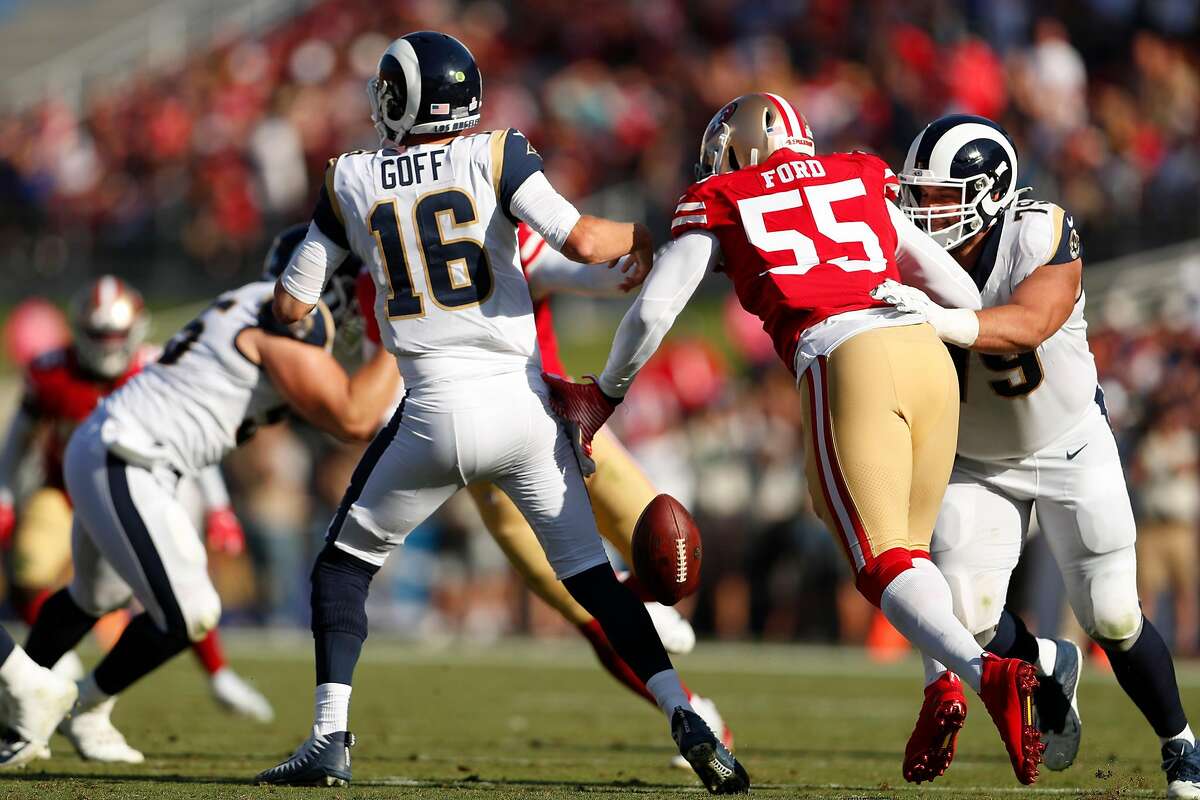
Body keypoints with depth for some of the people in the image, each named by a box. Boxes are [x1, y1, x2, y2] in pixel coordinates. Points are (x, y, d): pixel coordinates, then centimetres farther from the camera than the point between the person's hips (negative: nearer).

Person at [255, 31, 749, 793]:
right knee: (590, 572, 11)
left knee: (346, 563, 18)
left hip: (435, 415, 0)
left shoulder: (352, 183, 5)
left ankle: (330, 739, 7)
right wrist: (639, 236, 9)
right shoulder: (494, 157, 0)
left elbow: (291, 305, 11)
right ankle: (685, 720, -2)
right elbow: (581, 241, -11)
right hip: (521, 407, 0)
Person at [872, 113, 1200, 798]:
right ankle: (1051, 665, 23)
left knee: (1114, 621, -1)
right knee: (969, 622, -12)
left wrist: (943, 321, -61)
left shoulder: (1044, 237, -27)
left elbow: (1028, 323, -45)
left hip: (1069, 450, -3)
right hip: (973, 460, 3)